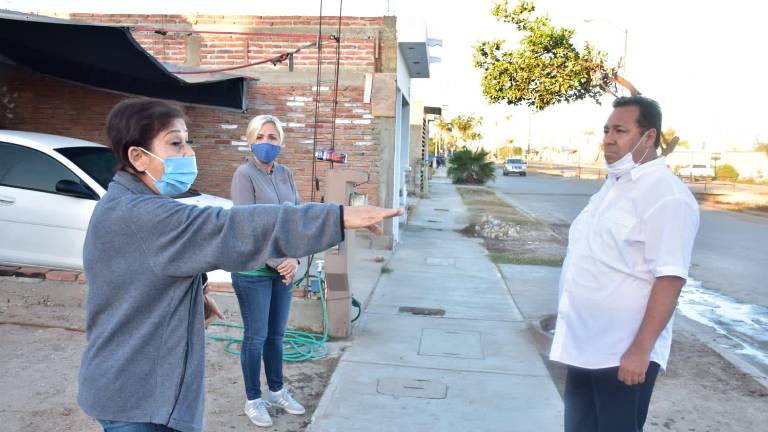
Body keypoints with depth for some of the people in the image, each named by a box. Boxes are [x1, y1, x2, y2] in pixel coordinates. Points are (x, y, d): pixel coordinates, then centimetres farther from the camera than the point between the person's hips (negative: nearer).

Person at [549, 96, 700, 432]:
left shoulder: (665, 195, -17)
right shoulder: (613, 185, 11)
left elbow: (670, 278, -22)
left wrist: (641, 350, -24)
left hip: (622, 352, -8)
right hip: (584, 344, 9)